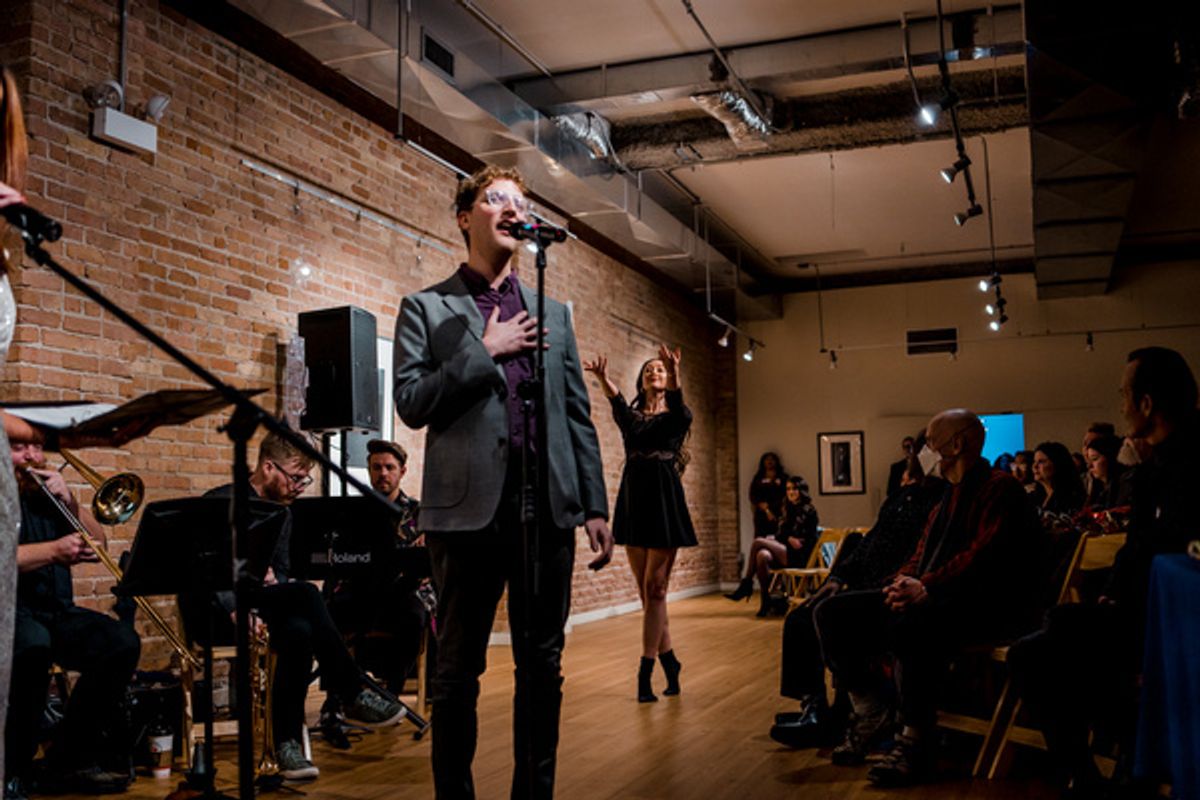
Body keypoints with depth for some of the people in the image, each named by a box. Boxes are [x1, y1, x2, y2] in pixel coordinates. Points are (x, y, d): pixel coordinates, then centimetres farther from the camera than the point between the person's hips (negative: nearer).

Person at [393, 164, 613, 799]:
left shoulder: (554, 313, 16)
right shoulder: (427, 309, 6)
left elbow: (577, 415, 13)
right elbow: (411, 402, -5)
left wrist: (596, 506, 8)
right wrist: (485, 351, -9)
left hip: (548, 508, 3)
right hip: (469, 509, -3)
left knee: (542, 666, 9)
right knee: (458, 670, 6)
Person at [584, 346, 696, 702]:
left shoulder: (677, 415, 5)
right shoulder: (631, 415, 11)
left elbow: (679, 408, -20)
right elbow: (616, 403, -12)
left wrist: (675, 376, -42)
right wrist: (603, 379, -35)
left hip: (664, 499, -4)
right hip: (633, 499, 4)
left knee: (654, 587, -6)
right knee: (646, 590, 6)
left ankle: (645, 672, -4)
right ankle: (669, 662, 18)